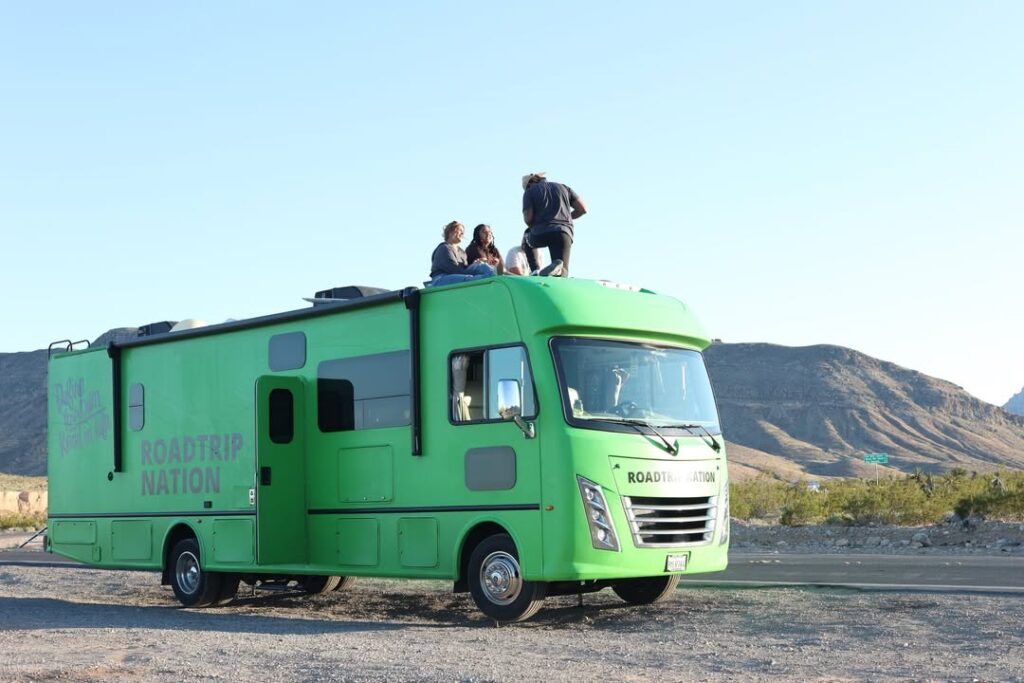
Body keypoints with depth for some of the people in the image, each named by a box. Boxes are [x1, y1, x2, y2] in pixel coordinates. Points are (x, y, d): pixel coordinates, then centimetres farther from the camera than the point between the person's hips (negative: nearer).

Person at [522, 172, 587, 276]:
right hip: (563, 232, 1)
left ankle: (535, 272, 14)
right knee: (562, 273, -3)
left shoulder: (529, 191, 13)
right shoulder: (563, 187, 23)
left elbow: (528, 218, 1)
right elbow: (582, 208, 17)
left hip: (540, 234, -1)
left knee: (527, 239, 35)